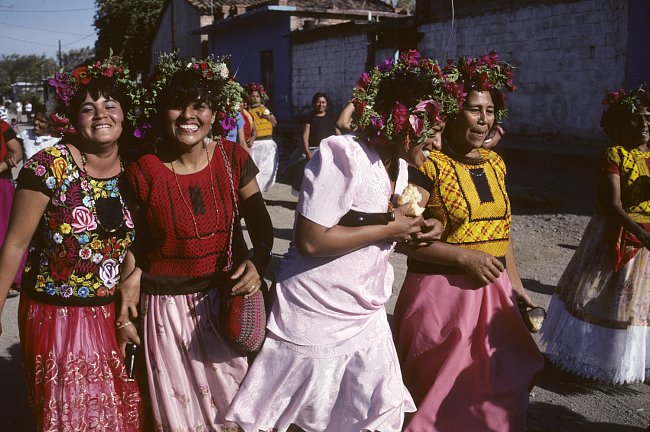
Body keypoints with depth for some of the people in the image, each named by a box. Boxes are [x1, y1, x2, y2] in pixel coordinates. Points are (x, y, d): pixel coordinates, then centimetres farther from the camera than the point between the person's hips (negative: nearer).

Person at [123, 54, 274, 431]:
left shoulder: (234, 159, -5)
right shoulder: (143, 170, -9)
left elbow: (260, 222, 2)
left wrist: (258, 261, -15)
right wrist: (129, 288, -7)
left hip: (226, 298, 2)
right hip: (167, 307, -1)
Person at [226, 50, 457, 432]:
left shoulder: (398, 165, 5)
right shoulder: (342, 155, -22)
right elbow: (310, 241, -27)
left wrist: (408, 231, -3)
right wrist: (387, 230, -20)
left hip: (367, 316, 8)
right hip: (315, 318, -7)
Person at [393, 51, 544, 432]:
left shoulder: (495, 163, 9)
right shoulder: (428, 165, -13)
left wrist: (515, 284, 15)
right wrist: (466, 257, -21)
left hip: (493, 292, 6)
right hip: (441, 291, -6)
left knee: (500, 388, 15)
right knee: (438, 391, 9)